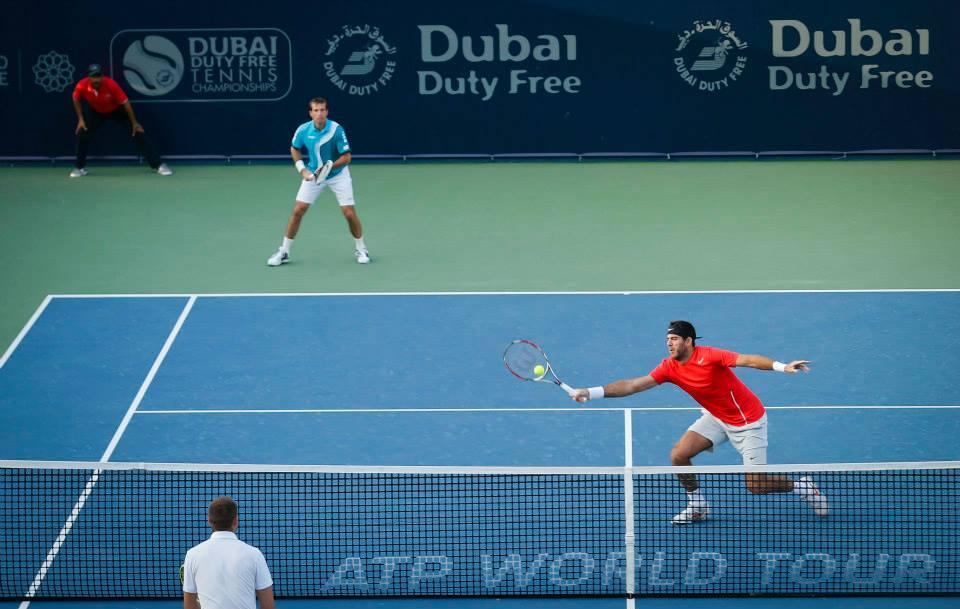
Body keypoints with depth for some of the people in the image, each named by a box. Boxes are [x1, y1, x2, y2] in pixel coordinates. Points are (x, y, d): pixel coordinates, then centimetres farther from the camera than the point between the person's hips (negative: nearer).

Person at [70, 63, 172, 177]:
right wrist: (80, 119, -8)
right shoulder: (82, 86, -30)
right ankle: (80, 168, 9)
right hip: (97, 112, 3)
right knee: (82, 134, -11)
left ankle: (158, 165, -7)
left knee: (137, 132, -12)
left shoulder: (111, 84, -37)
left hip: (117, 110, -2)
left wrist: (134, 123, -23)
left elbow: (125, 102, -28)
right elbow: (76, 99, -6)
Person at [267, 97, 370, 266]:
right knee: (298, 211, -5)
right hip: (313, 174, 2)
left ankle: (361, 249, 15)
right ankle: (284, 251, 7)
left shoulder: (336, 130, -24)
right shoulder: (303, 130, -15)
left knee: (349, 213, -8)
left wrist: (330, 166, -34)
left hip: (337, 174, -2)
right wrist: (302, 169, -5)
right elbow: (294, 149, 6)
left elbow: (346, 157, -20)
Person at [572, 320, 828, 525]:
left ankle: (802, 485, 19)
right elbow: (632, 385, -7)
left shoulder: (709, 356, -26)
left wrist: (781, 366, -50)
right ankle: (697, 506, 11)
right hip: (716, 418, 6)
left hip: (748, 421, -6)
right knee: (678, 455, -10)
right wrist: (591, 392, -15)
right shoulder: (669, 368, -8)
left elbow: (749, 360, -34)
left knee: (756, 486, -10)